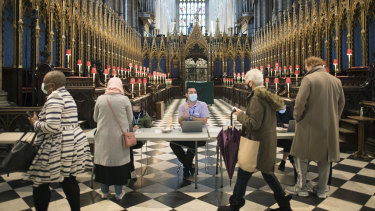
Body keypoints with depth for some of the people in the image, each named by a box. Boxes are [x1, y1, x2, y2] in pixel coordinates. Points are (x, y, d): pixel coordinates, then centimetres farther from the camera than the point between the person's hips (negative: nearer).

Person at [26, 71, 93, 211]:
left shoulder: (55, 97, -14)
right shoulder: (67, 95, 16)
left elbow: (52, 126, -23)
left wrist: (36, 123, -6)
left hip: (59, 146, -10)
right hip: (74, 141, 10)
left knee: (40, 184, 4)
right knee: (69, 180, 15)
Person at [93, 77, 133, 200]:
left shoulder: (100, 99, -3)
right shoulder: (124, 99, -8)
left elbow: (95, 118, 8)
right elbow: (130, 119, 1)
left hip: (103, 137, 2)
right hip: (119, 137, -1)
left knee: (103, 162, 14)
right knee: (119, 162, 10)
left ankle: (104, 192, 28)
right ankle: (119, 193, 21)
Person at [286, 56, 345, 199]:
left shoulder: (309, 79, -13)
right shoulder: (336, 81, 7)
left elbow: (300, 102, -18)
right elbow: (341, 103, 15)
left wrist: (297, 118, -3)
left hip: (310, 126, -6)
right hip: (330, 127, 6)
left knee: (301, 156, 8)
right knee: (325, 158, 15)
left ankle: (301, 188, 16)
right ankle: (321, 190, 26)